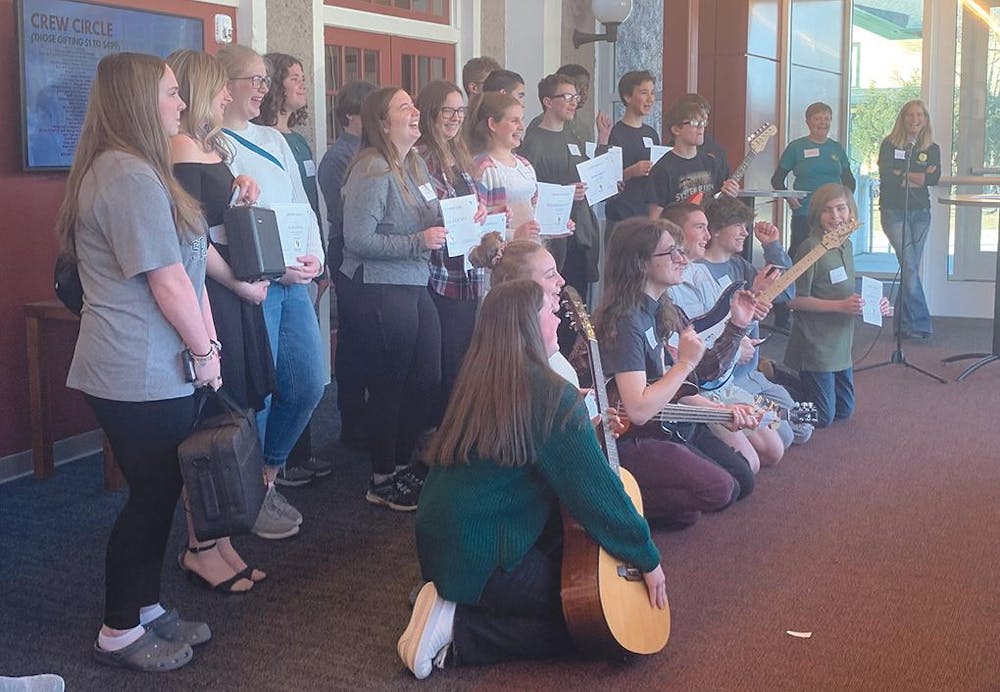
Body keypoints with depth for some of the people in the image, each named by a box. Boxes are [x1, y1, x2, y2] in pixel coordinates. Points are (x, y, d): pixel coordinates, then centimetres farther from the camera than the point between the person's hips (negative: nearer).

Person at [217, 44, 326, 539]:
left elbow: (302, 207, 16)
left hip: (293, 281, 7)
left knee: (309, 383, 7)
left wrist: (314, 256, -2)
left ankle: (266, 478, 27)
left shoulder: (274, 140, 17)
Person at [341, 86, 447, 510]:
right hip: (379, 289, -9)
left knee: (427, 381, 12)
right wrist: (418, 242, -21)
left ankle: (402, 465, 30)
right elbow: (358, 240, -20)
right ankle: (383, 482, 18)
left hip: (414, 285, 9)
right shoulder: (372, 170, -15)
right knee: (389, 386, 2)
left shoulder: (415, 164, 12)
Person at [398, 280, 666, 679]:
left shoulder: (478, 381, 9)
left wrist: (587, 430, 28)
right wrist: (647, 557, -5)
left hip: (442, 543, 9)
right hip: (483, 555, -9)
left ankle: (451, 595, 11)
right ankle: (455, 631, -5)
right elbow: (595, 488, -16)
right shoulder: (552, 394, -16)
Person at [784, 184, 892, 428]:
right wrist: (841, 306, -24)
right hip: (815, 346, -8)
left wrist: (875, 304, 0)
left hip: (841, 344, 8)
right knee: (821, 417, 0)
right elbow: (796, 299, -19)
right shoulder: (811, 248, -18)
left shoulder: (847, 245, 6)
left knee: (844, 411, 18)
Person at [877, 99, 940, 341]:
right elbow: (885, 175, -12)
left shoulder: (932, 149, 9)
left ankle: (904, 324, 12)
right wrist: (918, 176, -7)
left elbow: (934, 178, -7)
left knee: (911, 267, 5)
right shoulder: (889, 145, 1)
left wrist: (902, 175, -9)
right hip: (894, 212, -3)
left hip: (920, 212, 3)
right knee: (909, 266, -12)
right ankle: (920, 323, -10)